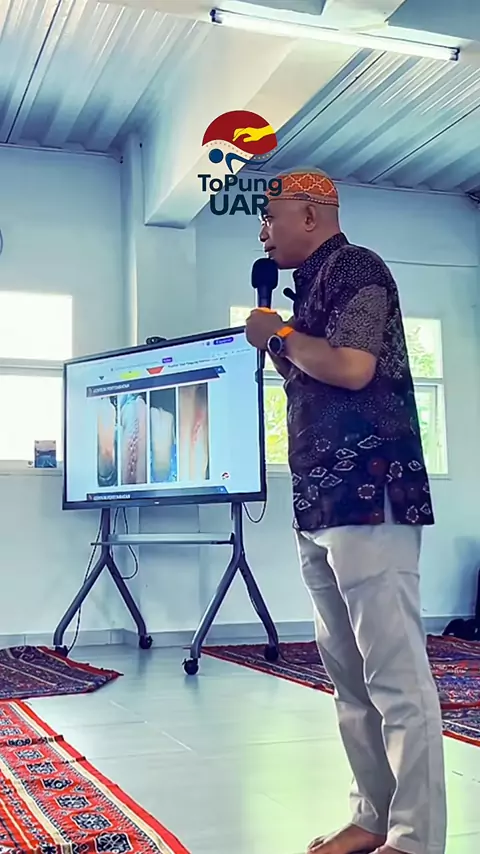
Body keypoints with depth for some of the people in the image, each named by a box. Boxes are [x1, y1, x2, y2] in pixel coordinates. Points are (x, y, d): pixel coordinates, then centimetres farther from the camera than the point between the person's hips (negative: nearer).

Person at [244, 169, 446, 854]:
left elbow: (352, 367, -18)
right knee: (349, 678, 10)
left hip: (369, 497, -10)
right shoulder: (313, 286, 23)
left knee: (396, 679, -7)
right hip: (322, 503, 10)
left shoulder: (355, 267, -3)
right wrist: (277, 342, 15)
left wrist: (278, 335, -4)